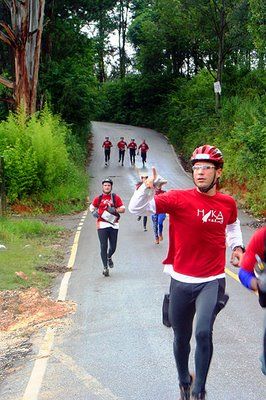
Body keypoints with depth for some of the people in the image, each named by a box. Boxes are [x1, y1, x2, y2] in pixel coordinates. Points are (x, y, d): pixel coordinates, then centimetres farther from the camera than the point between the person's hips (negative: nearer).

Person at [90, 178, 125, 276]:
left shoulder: (115, 197, 6)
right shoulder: (98, 198, 8)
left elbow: (123, 208, 3)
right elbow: (91, 206, 22)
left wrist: (114, 210, -15)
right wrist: (93, 211, 0)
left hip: (113, 225, 1)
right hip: (102, 225, -1)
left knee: (113, 247, 6)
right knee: (103, 246, -5)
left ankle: (109, 257, 42)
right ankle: (105, 268, 2)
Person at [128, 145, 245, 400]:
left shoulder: (228, 203, 1)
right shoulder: (179, 198, -9)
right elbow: (136, 208, -13)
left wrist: (236, 247, 8)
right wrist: (148, 187, -30)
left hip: (212, 281, 0)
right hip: (181, 280, 0)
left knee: (203, 332, -21)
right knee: (181, 338, 15)